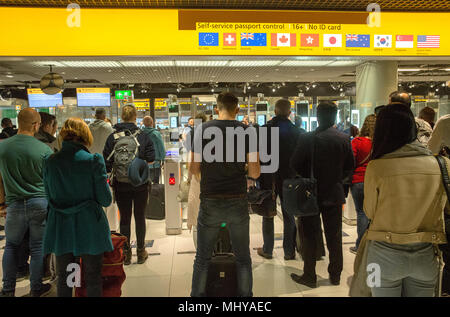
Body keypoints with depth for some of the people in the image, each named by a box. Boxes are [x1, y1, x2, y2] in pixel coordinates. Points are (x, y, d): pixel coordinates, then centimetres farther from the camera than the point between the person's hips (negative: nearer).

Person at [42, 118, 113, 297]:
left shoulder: (50, 162, -3)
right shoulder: (94, 161, -14)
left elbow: (49, 197, 7)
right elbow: (105, 200, -11)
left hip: (60, 229, 3)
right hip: (90, 228, -3)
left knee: (63, 281, 18)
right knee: (93, 280, 12)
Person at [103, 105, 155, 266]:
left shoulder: (112, 137, -4)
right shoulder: (143, 136, -7)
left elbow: (107, 162, -5)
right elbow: (151, 159, -9)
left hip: (120, 185, 1)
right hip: (140, 184, -1)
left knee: (124, 218, 10)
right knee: (140, 217, 10)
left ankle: (126, 253, 17)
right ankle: (141, 252, 19)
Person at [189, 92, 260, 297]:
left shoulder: (202, 130, -5)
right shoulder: (247, 131, -5)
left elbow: (193, 169, -2)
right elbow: (255, 173, -6)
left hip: (210, 203, 0)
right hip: (238, 203, 1)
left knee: (202, 259, 14)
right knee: (243, 258, 16)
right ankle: (245, 295, 26)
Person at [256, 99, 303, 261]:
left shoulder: (264, 130, -9)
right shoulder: (296, 132, -5)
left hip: (268, 178, -1)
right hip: (289, 179, 1)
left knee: (268, 214, 12)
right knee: (289, 215, 11)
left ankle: (267, 250, 20)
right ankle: (289, 251, 17)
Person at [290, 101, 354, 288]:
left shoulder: (307, 139, -16)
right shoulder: (344, 139, -5)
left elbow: (295, 165, -11)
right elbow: (349, 167, 4)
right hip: (334, 193, 3)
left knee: (310, 236, 8)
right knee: (334, 236, 14)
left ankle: (310, 276, 16)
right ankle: (335, 275, 26)